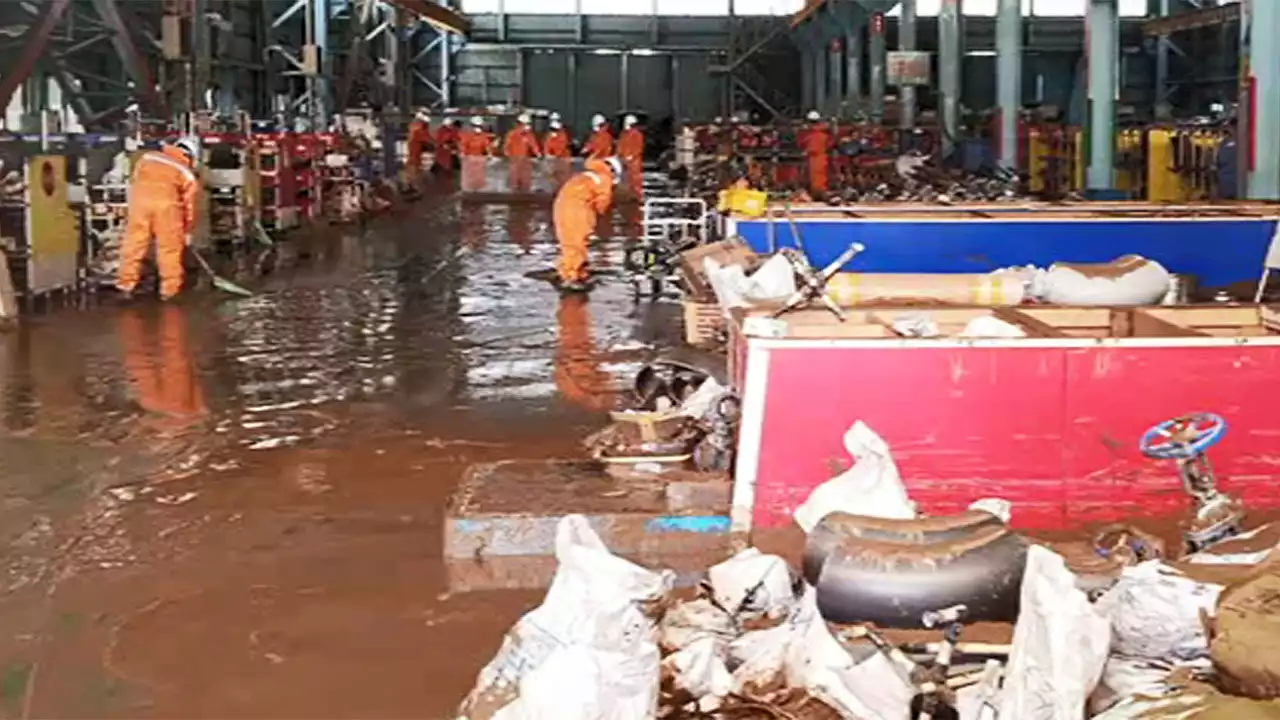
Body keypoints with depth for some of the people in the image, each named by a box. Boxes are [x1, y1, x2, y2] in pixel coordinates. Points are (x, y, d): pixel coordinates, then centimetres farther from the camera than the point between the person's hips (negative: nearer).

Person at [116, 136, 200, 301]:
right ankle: (170, 288, 13)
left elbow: (134, 180, 27)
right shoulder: (188, 173, 22)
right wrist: (187, 231, 29)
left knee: (134, 242, 10)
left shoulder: (148, 157, 28)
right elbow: (189, 204, 22)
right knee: (170, 246, 10)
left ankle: (126, 283, 16)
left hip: (140, 197, 2)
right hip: (166, 202, -2)